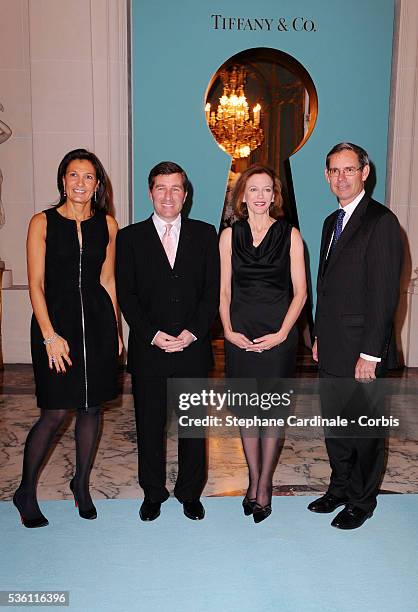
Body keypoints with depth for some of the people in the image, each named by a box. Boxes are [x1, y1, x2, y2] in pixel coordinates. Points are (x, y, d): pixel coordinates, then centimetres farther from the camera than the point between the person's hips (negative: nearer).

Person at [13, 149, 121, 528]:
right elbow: (36, 284, -5)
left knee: (91, 406, 10)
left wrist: (115, 329, 7)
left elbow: (107, 280, 11)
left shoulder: (107, 224, 7)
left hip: (97, 321, 3)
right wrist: (50, 335, -13)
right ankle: (26, 492, 19)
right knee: (55, 412, -3)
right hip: (56, 321, -3)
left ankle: (81, 484, 31)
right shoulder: (43, 223, -2)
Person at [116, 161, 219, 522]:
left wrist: (192, 332, -11)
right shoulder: (130, 237, 4)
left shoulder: (204, 234, 6)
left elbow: (213, 291, 1)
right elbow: (126, 296, -1)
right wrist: (153, 335, -12)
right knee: (150, 425, 11)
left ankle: (190, 492, 29)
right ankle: (153, 493, 30)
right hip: (148, 350, 0)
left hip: (193, 347, 1)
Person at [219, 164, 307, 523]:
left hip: (278, 335, -1)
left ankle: (265, 484, 21)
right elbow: (224, 291, 8)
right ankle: (254, 480, 26)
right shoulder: (230, 235, 6)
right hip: (240, 336, 2)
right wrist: (228, 330, -5)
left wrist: (281, 333, -10)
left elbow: (300, 291, 0)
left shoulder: (290, 235, 2)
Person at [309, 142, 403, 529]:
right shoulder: (332, 222, 14)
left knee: (365, 428, 8)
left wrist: (370, 352, -19)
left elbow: (385, 293, -17)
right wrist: (318, 336, 15)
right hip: (331, 348, 8)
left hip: (361, 349, -8)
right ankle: (339, 488, 35)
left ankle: (361, 501, 26)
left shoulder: (381, 221, -12)